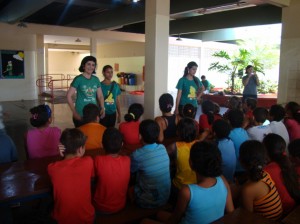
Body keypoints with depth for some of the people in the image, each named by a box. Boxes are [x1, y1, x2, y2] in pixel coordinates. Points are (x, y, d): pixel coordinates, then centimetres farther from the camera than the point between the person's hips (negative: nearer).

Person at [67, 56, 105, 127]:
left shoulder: (96, 79, 5)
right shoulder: (78, 79, -8)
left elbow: (100, 96, 10)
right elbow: (69, 96, -9)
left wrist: (102, 108, -6)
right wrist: (74, 112, -12)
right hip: (80, 115, -4)